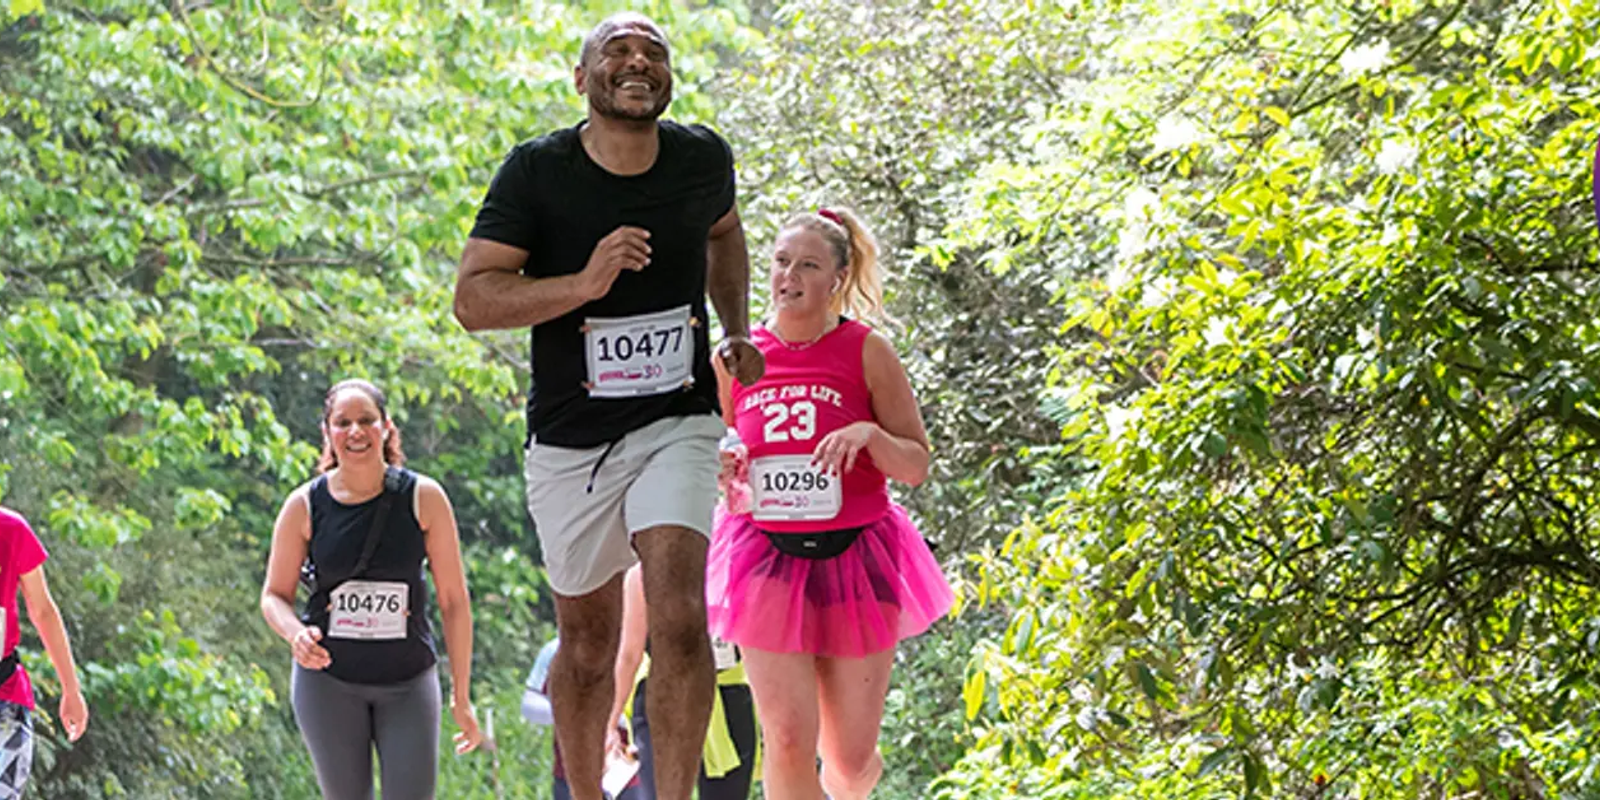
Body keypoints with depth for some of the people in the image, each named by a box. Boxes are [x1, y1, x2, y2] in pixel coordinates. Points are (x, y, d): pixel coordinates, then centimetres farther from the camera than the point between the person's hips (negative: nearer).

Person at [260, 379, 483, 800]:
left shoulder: (423, 498, -5)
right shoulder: (305, 506, -3)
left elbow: (454, 600, -1)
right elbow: (274, 594, 8)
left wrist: (461, 696, -2)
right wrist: (296, 634, -16)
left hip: (408, 681, 0)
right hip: (327, 679, 0)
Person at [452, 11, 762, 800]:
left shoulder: (702, 157, 0)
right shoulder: (537, 170, -11)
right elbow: (472, 299, -17)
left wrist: (737, 330, 11)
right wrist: (584, 283, -30)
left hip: (676, 422, 1)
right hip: (570, 438, -1)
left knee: (679, 618, -20)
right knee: (588, 639, 11)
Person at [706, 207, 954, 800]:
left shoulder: (866, 352, -2)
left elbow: (917, 466, 0)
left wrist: (868, 433, -19)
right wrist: (722, 471, -6)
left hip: (853, 560, -1)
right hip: (767, 559, 1)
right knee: (788, 744, -12)